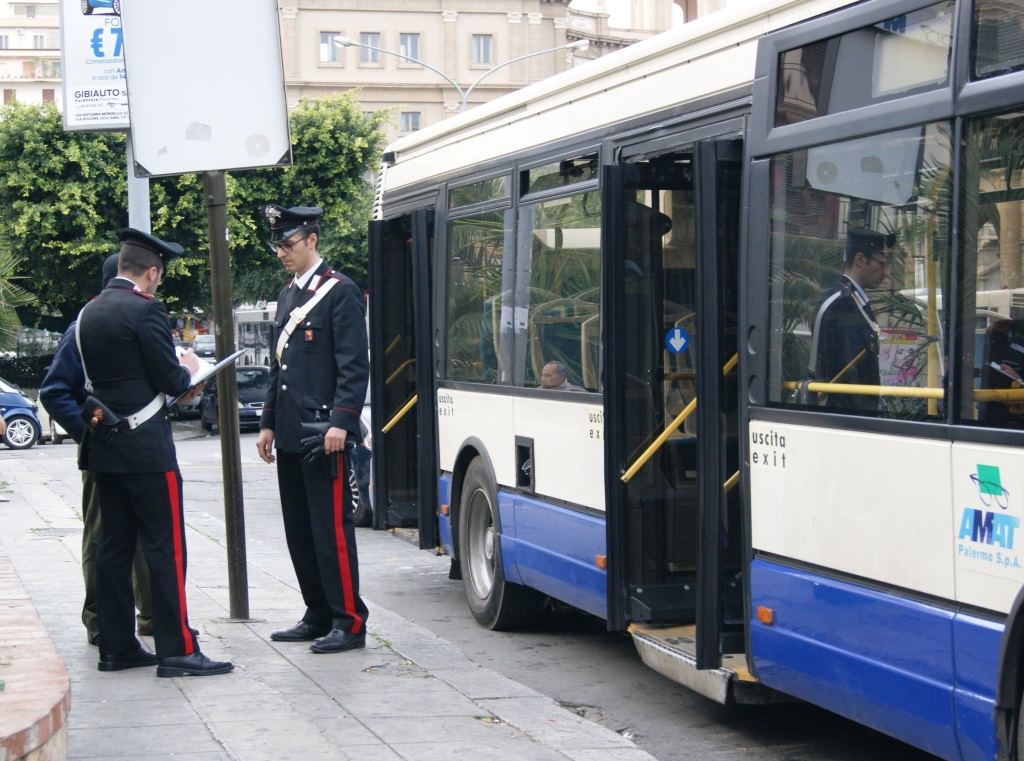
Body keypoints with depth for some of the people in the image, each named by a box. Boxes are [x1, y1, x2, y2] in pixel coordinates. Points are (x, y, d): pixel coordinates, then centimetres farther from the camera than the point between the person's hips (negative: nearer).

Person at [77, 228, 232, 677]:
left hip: (104, 446, 8)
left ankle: (116, 646, 16)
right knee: (166, 547, -5)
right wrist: (187, 370, 9)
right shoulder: (145, 310, -14)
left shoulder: (89, 313, 11)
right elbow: (170, 379, -14)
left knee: (112, 547, 11)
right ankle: (176, 651, -5)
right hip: (145, 447, -8)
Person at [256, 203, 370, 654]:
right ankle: (319, 617, 19)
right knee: (299, 531, 11)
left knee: (332, 528, -6)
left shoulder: (340, 292, -7)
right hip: (290, 435, 9)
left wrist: (340, 421, -20)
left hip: (324, 433, -9)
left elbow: (355, 364, -13)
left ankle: (349, 623, -1)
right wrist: (268, 424, 19)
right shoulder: (288, 295, 18)